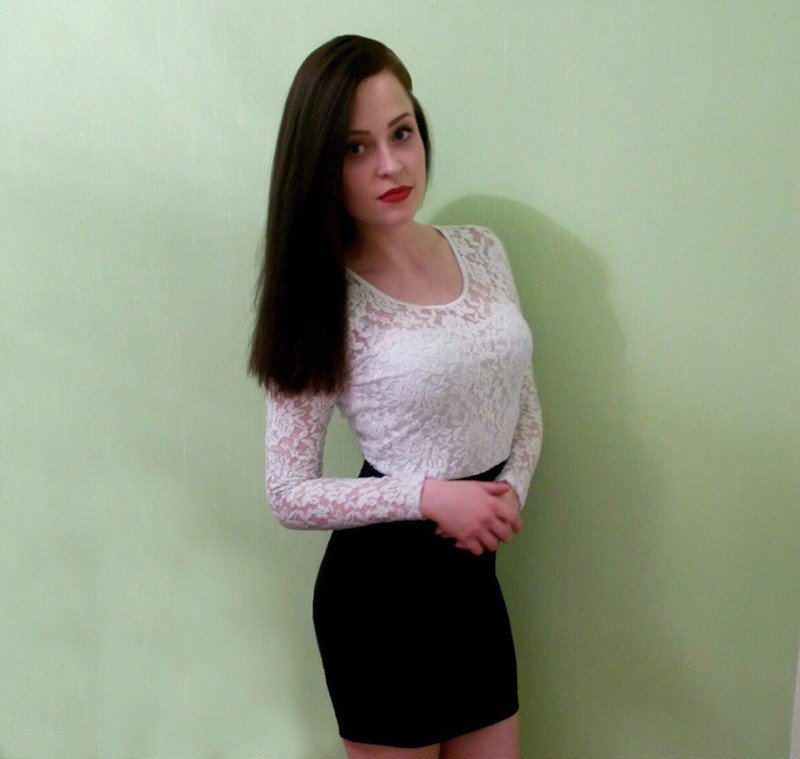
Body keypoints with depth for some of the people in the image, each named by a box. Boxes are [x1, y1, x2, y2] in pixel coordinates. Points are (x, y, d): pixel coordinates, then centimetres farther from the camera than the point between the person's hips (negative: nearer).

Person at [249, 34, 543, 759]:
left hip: (478, 572, 5)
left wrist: (509, 493, -9)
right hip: (382, 583, -5)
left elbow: (526, 406, 9)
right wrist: (429, 496, -20)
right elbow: (289, 495, -12)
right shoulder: (325, 302, -15)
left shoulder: (481, 250, 0)